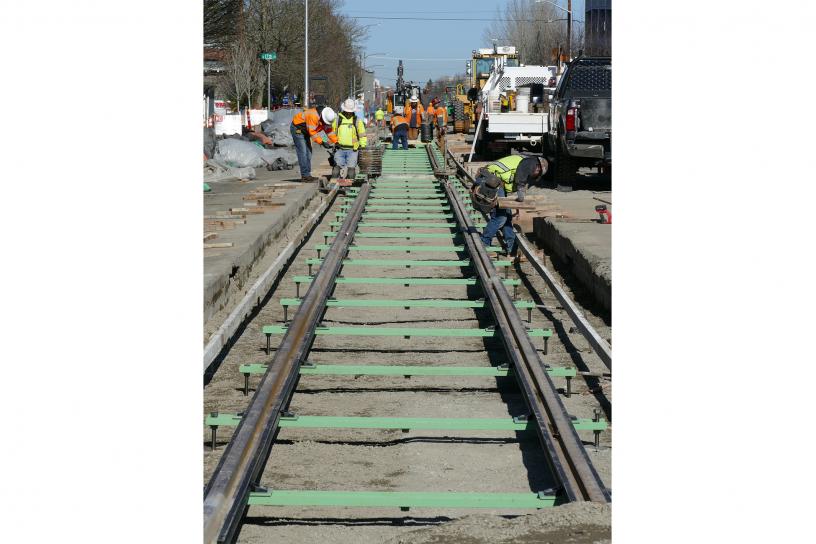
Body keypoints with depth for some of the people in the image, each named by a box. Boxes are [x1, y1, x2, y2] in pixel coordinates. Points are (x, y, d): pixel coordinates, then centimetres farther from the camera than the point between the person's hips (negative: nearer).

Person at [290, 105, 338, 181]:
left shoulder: (326, 118, -7)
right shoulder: (313, 116, -34)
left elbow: (329, 131, 0)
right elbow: (312, 132, -31)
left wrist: (336, 142, -10)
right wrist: (322, 142, -31)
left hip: (305, 131, 9)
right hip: (297, 129, -9)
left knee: (308, 151, 9)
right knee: (302, 152, -13)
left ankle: (307, 174, 13)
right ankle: (305, 175, -13)